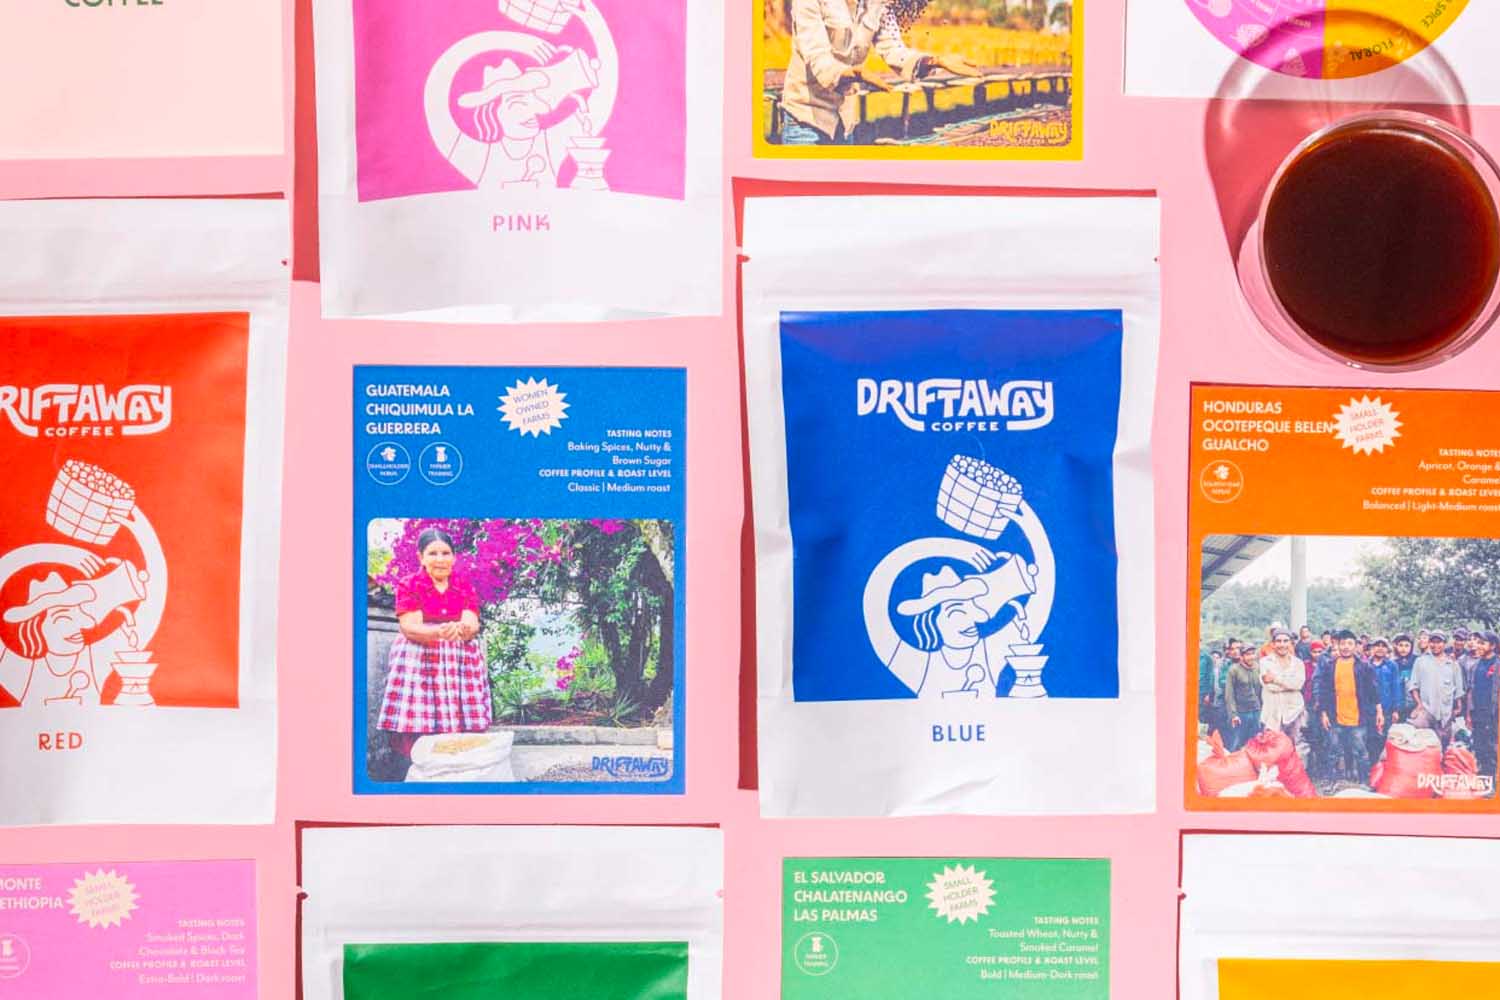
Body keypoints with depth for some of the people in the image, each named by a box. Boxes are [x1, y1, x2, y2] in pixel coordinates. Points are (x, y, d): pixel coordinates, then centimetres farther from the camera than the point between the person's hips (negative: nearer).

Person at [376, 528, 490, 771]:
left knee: (462, 725, -8)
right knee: (419, 723, -12)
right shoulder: (408, 585, 2)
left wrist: (464, 629, -27)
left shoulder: (465, 585, 10)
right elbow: (409, 627, -10)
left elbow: (472, 624, -2)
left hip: (461, 662, 2)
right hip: (419, 662, -2)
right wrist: (438, 632, -29)